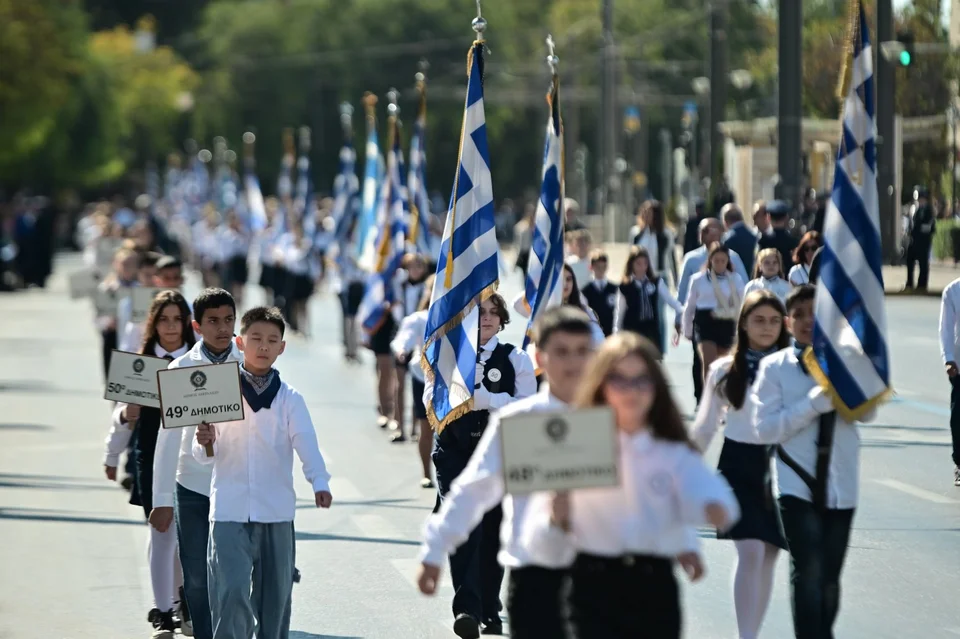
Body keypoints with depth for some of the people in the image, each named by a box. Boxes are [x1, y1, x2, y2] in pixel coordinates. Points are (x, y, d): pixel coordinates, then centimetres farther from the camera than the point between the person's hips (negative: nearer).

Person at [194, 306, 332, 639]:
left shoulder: (290, 399, 5)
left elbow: (306, 443, -9)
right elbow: (205, 457, 3)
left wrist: (319, 482, -26)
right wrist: (205, 442, -20)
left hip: (277, 512, 2)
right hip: (229, 511, -2)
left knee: (275, 594, 9)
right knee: (232, 592, -15)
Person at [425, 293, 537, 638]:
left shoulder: (515, 359, 3)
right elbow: (431, 398, -1)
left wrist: (488, 399, -20)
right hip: (455, 451, -1)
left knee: (494, 531, 7)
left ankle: (489, 609, 22)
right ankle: (466, 608, -24)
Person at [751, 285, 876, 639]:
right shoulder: (774, 367, -3)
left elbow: (867, 413, -6)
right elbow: (766, 428, -10)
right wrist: (814, 403, -21)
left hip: (840, 486, 3)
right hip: (797, 484, -3)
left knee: (829, 577, 13)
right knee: (807, 572, -15)